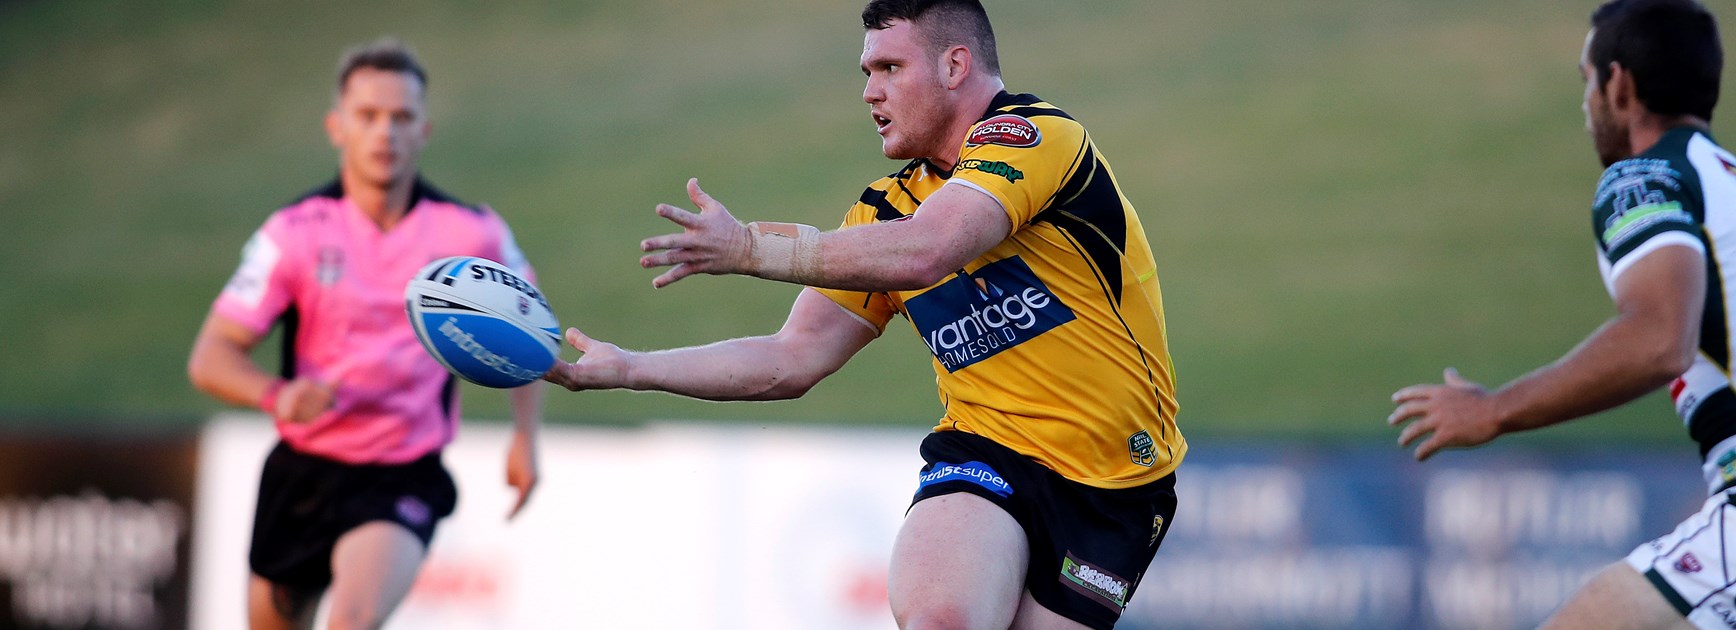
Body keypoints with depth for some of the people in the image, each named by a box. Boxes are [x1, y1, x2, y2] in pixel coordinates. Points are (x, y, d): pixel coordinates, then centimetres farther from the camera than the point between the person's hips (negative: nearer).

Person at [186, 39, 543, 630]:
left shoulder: (472, 235, -4)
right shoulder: (296, 232, -6)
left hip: (404, 482, -2)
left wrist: (525, 436, 6)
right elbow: (211, 358, -9)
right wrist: (276, 394, -30)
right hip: (302, 472, 2)